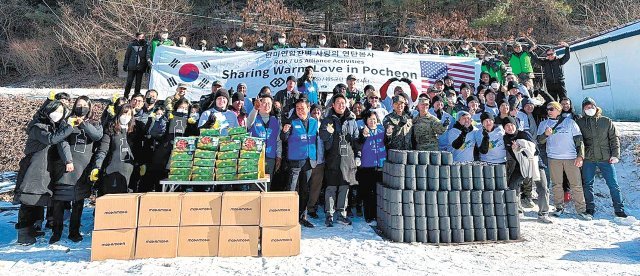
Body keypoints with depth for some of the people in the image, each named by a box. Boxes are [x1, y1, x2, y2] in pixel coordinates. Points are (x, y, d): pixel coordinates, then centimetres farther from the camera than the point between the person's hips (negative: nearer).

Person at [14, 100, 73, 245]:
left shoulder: (54, 127, 13)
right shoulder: (37, 127, -12)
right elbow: (51, 139, -30)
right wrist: (70, 128, -28)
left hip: (44, 171, 8)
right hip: (33, 171, -8)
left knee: (38, 201, 16)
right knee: (29, 201, -4)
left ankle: (30, 229, 30)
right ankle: (23, 235, 5)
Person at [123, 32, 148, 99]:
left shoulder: (146, 46, 4)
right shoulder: (132, 44, 2)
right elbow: (127, 55, 5)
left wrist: (147, 66, 2)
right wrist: (125, 65, 2)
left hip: (141, 68, 1)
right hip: (132, 67, -1)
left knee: (138, 83, 6)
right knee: (129, 81, 0)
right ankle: (126, 96, 9)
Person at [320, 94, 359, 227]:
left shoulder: (351, 120, 12)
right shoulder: (328, 120, 4)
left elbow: (357, 138, 15)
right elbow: (322, 136, -6)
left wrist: (357, 156, 9)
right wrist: (328, 132, -28)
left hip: (348, 157, 3)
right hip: (332, 157, -3)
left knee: (345, 186, 9)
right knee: (331, 186, -2)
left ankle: (342, 214, 20)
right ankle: (329, 215, 7)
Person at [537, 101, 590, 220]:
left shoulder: (569, 122, 7)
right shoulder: (544, 124, 11)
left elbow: (579, 139, 5)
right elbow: (539, 141, 4)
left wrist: (580, 155, -4)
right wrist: (546, 134, -17)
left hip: (571, 157, -1)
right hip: (553, 158, 1)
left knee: (576, 184, -1)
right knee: (556, 184, 3)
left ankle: (581, 210, 5)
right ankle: (559, 207, 12)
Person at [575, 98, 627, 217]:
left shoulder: (606, 121, 6)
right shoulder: (579, 122, 4)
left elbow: (614, 138, 6)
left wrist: (615, 155, -2)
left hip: (606, 158, 0)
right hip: (588, 159, 0)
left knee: (613, 184, 4)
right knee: (587, 184, 6)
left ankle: (619, 209, 16)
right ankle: (590, 209, 17)